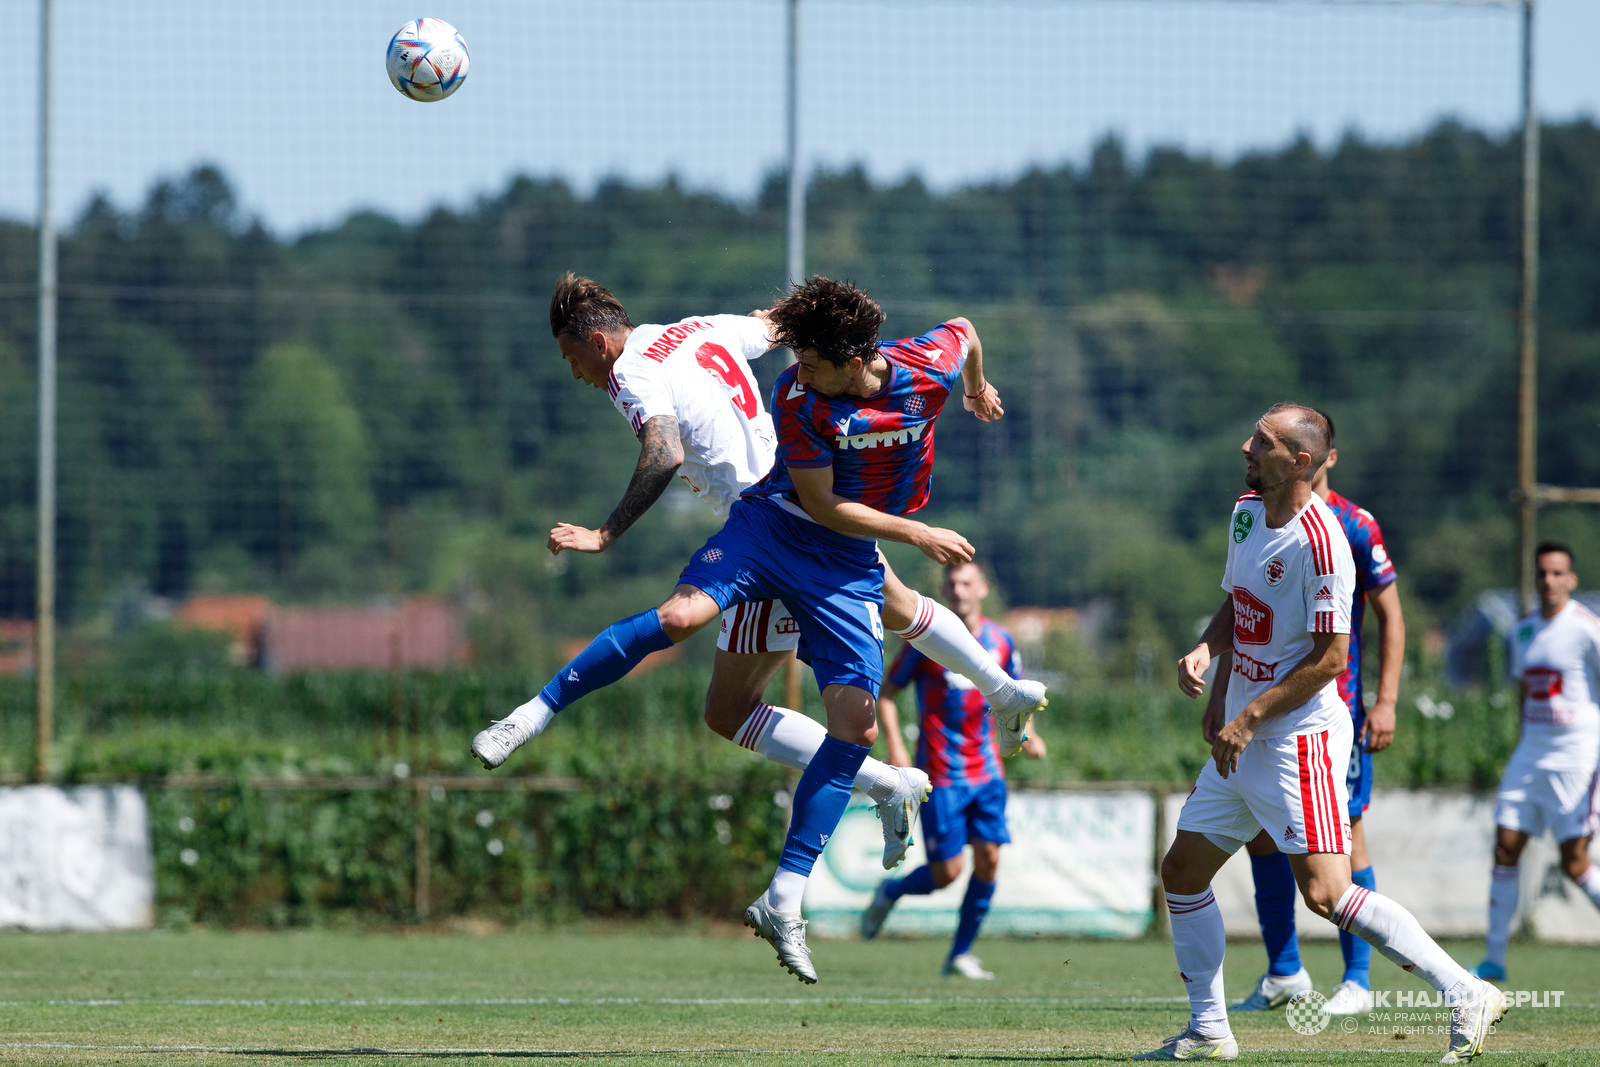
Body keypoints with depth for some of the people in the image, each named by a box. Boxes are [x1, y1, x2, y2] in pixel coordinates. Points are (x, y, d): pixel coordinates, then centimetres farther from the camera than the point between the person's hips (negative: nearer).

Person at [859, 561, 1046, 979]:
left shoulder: (1001, 641, 5)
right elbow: (885, 692, -1)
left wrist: (1027, 734, 1)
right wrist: (894, 744, -14)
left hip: (986, 769, 4)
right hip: (941, 774, -4)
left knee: (988, 859, -5)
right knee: (946, 873, -7)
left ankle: (961, 953, 9)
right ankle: (888, 894, 24)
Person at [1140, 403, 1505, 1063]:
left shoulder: (1319, 542, -20)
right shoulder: (1246, 514, 8)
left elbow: (1329, 658, -20)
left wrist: (1249, 719, -17)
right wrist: (1204, 650, 2)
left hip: (1301, 736, -10)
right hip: (1243, 737, 10)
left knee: (1325, 892, -18)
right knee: (1182, 872, 10)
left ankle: (1466, 996, -13)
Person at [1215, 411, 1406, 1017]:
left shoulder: (1355, 527, -5)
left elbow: (1391, 617, -3)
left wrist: (1386, 702, -10)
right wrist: (1221, 695, 14)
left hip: (1336, 705, -5)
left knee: (1344, 832, -5)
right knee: (1261, 830, 4)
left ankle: (1357, 979, 1)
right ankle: (1283, 973, 15)